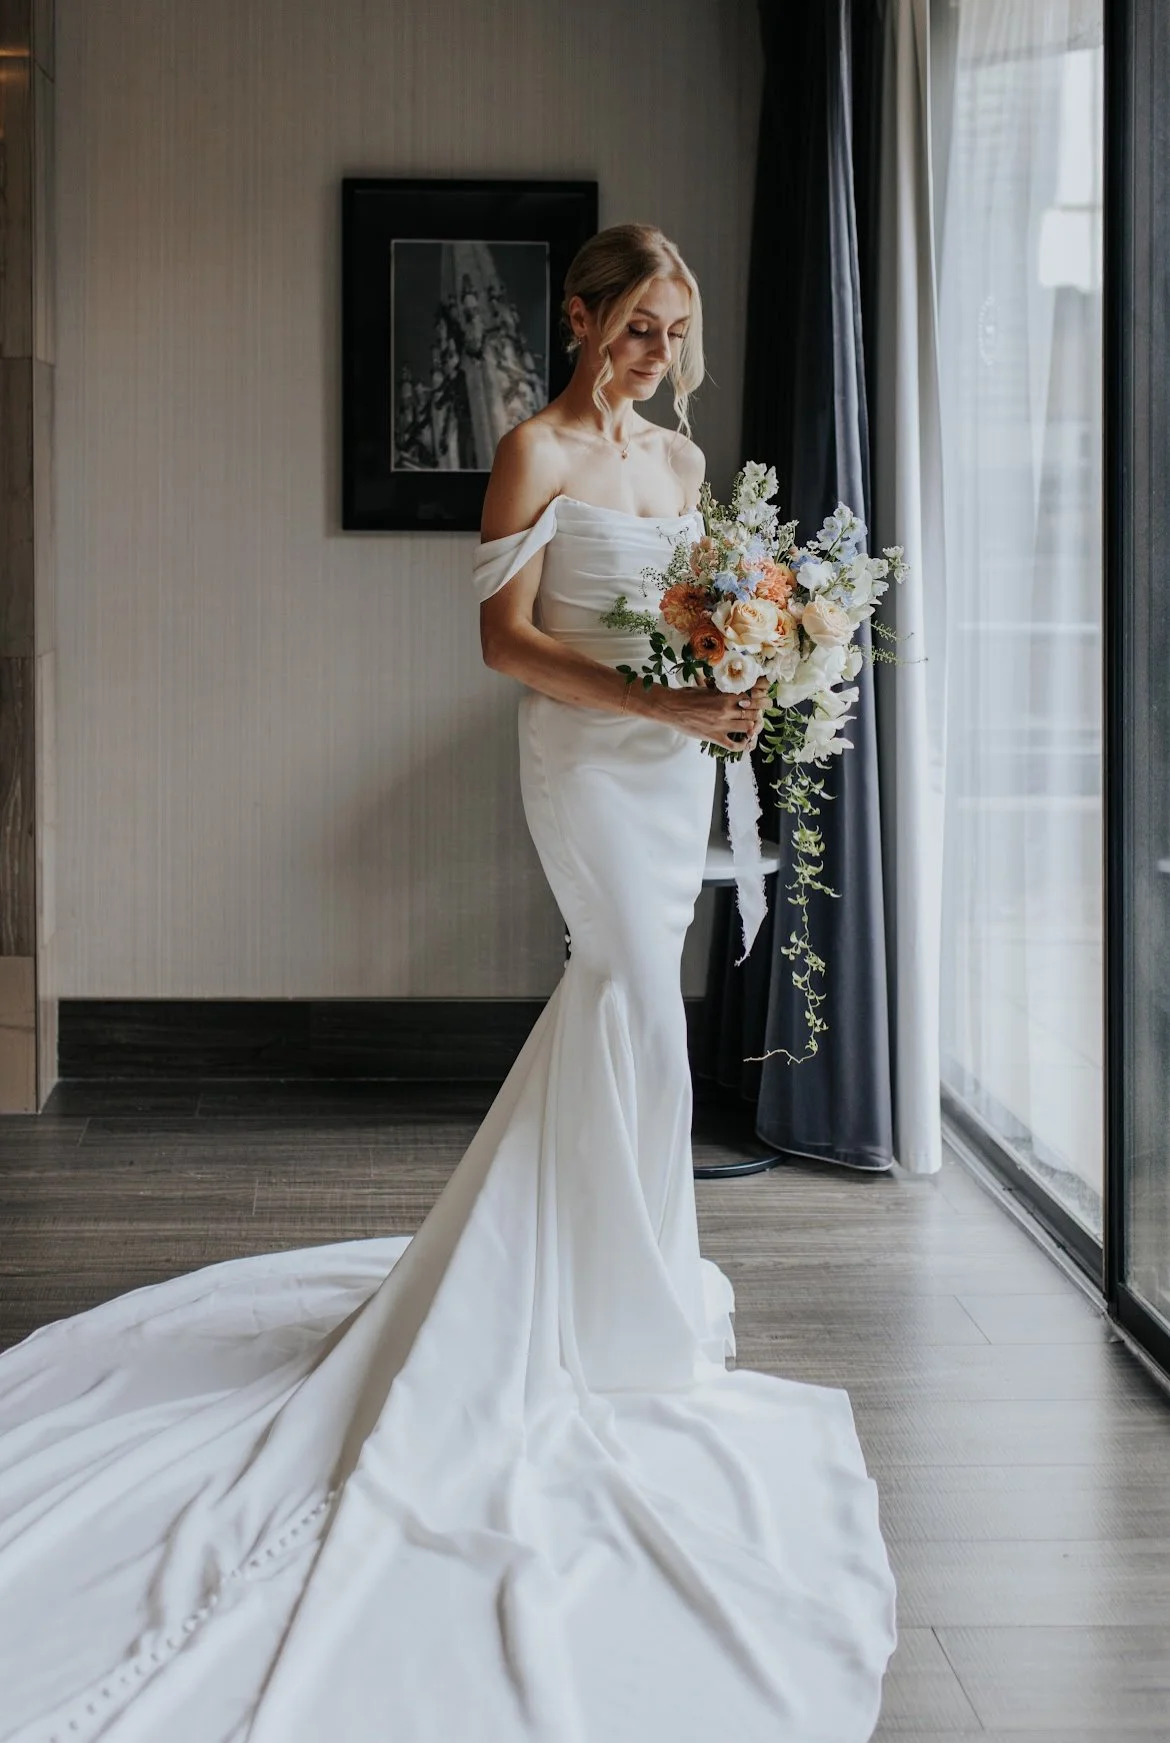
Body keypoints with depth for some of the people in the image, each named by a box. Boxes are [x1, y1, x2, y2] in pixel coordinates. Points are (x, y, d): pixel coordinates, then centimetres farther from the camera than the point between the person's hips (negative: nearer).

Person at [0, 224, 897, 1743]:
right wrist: (657, 701, -21)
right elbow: (507, 637, -13)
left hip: (677, 762, 8)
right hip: (585, 758, -7)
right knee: (643, 1003, -11)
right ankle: (645, 1305, -1)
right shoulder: (539, 451, -8)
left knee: (618, 996, 12)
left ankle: (557, 1262, 27)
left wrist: (741, 680, -2)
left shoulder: (682, 456, 14)